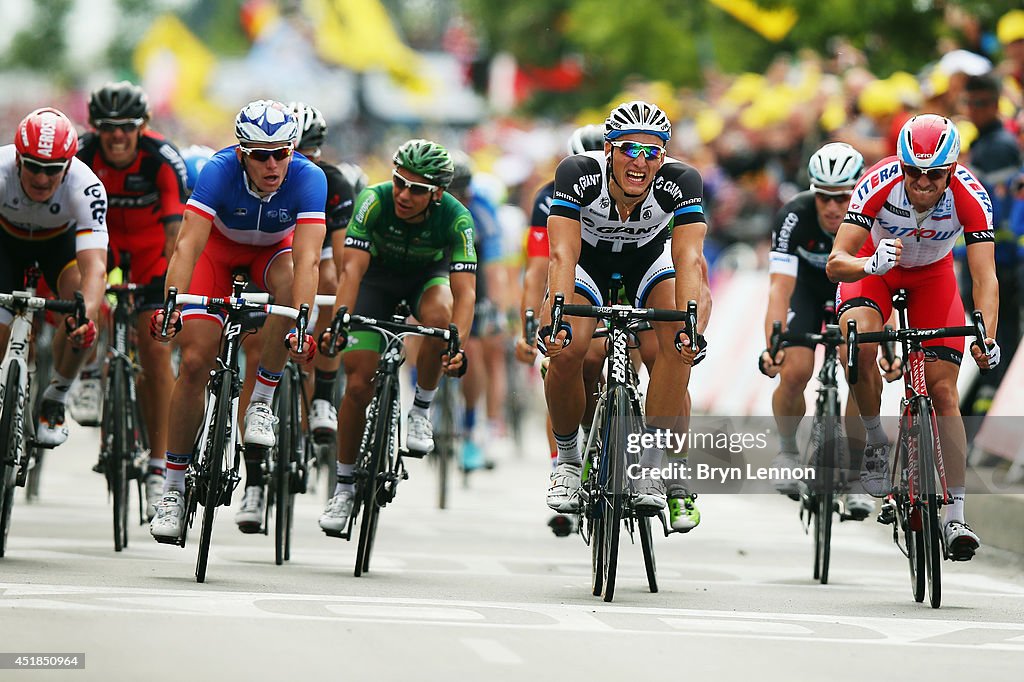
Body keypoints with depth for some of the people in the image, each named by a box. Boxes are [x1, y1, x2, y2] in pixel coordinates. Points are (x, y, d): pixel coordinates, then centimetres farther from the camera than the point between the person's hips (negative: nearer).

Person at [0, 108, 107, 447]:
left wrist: (87, 314, -64)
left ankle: (56, 398, -5)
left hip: (60, 240, 0)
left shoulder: (85, 186, -37)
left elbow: (94, 267, -45)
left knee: (82, 305, -28)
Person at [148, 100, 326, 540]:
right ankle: (173, 489, 1)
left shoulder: (309, 178, -33)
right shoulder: (220, 170, -34)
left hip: (273, 247, 0)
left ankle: (261, 403, -18)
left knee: (289, 283, -36)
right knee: (195, 360, -11)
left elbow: (307, 259, -42)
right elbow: (187, 245, -42)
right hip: (220, 243, 0)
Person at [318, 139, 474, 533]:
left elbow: (465, 290, -38)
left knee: (438, 315, -36)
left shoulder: (455, 218, -31)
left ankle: (421, 411, -13)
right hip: (378, 275, 0)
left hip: (427, 275, 0)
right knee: (358, 383, -9)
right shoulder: (375, 201, -32)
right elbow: (352, 268, -38)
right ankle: (344, 484, 9)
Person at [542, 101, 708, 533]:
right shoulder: (579, 173, -33)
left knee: (677, 344, -27)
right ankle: (568, 460, 1)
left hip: (650, 259, 1)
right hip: (589, 260, -1)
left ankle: (651, 470, -18)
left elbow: (690, 259, -38)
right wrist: (555, 320, -54)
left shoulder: (681, 182, -32)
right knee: (565, 350, -24)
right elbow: (563, 254, -40)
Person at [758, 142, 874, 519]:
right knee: (794, 373, -17)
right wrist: (773, 344, -54)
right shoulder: (794, 217, -34)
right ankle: (788, 451, 12)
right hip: (805, 284, 0)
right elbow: (780, 288, -40)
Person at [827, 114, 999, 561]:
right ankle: (876, 440, -4)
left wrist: (987, 339, -50)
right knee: (858, 348, -31)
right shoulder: (878, 185, -35)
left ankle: (955, 516, -4)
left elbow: (985, 278, -34)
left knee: (943, 390, -8)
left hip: (932, 276, 1)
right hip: (873, 267, -1)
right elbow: (835, 263, -38)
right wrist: (869, 265, -60)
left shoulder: (970, 197, -32)